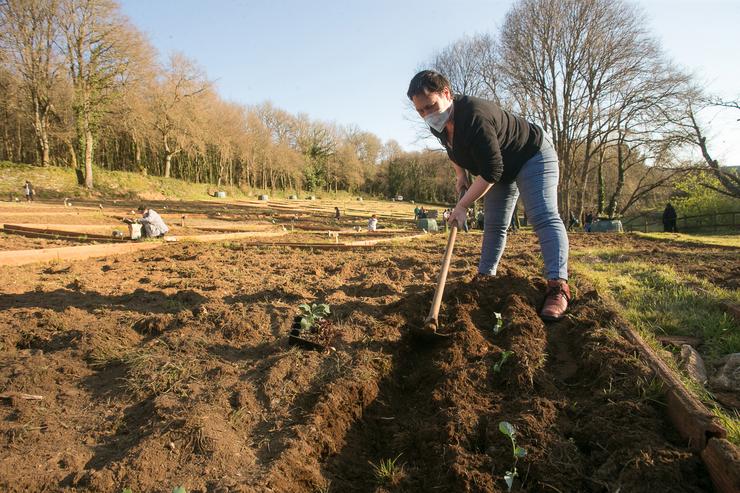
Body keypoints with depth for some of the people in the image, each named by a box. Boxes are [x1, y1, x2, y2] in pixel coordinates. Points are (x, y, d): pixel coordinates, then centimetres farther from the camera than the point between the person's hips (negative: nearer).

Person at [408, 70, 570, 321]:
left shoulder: (475, 118, -38)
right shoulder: (439, 123, -10)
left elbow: (490, 173, -35)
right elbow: (453, 147, 15)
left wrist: (462, 205, -28)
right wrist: (460, 175, 6)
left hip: (533, 155, -9)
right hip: (503, 167, 9)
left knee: (544, 217, -23)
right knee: (494, 225, 10)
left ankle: (558, 286, -31)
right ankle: (485, 277, 19)